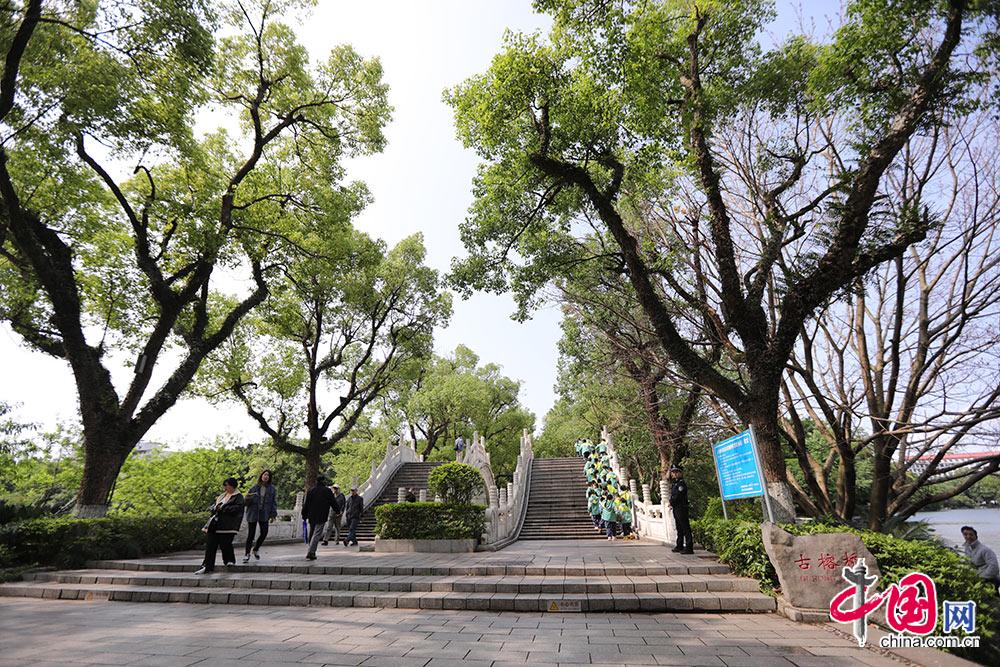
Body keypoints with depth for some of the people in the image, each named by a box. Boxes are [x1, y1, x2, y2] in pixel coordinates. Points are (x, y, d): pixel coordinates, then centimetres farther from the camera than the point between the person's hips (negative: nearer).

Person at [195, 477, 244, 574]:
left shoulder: (238, 496, -5)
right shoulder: (223, 495, 19)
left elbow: (237, 508, -18)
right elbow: (215, 504, 27)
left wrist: (223, 508, -19)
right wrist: (213, 507, 3)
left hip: (226, 525, -7)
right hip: (215, 524, 8)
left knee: (225, 544, -4)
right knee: (210, 545, 3)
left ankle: (230, 560, 21)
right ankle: (207, 566, 9)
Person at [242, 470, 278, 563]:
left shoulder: (272, 489, 4)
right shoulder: (254, 488, 3)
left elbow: (274, 502, 5)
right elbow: (246, 501, 6)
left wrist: (273, 515, -1)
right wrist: (249, 498, -18)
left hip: (264, 514, 1)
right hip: (253, 513, -1)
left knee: (264, 532, -6)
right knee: (251, 534, -1)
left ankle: (256, 549, 21)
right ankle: (247, 554, 15)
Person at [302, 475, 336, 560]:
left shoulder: (311, 490, 9)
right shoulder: (328, 491, -3)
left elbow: (306, 504, 9)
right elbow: (333, 503, 2)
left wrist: (304, 515, 15)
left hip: (311, 516, 5)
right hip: (321, 517, -5)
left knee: (311, 534, 16)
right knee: (317, 534, -7)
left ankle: (312, 552, 21)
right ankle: (310, 552, -18)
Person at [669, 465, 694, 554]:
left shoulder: (681, 483, -12)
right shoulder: (674, 484, 17)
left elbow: (678, 496, -18)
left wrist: (671, 503, -6)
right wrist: (671, 504, 3)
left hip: (681, 508, -10)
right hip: (676, 509, 10)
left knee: (685, 528, -7)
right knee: (679, 528, 16)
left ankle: (689, 548, -5)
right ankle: (680, 546, 24)